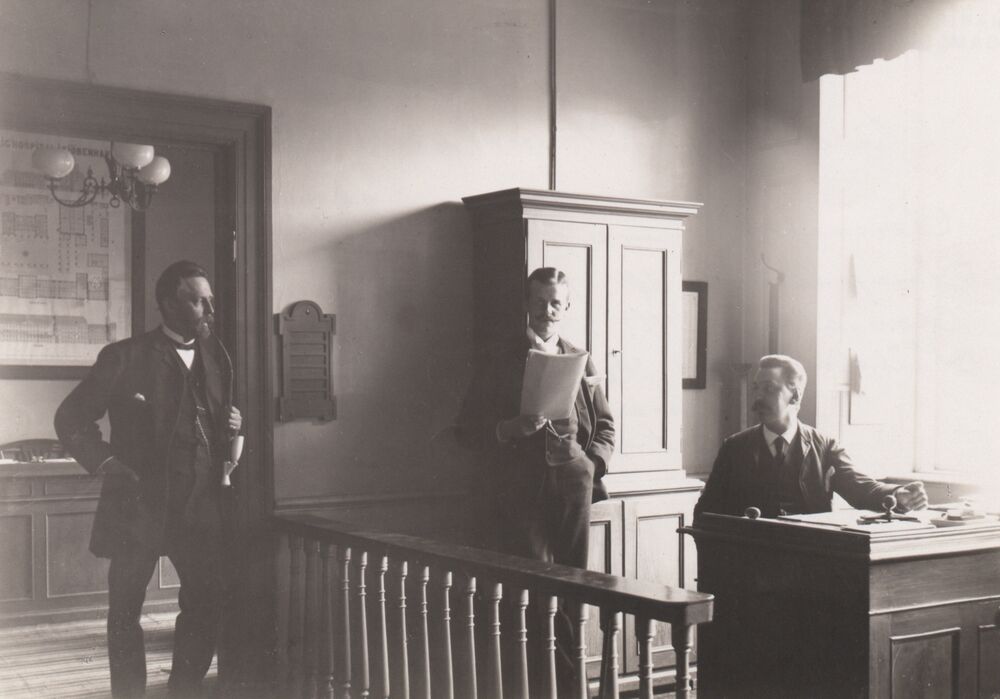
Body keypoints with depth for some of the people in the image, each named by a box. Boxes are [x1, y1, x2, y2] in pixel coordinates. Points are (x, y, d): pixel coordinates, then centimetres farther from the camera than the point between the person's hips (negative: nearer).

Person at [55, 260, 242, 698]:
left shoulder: (215, 356, 9)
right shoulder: (125, 357, -7)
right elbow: (71, 419, -1)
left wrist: (231, 427, -1)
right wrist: (105, 462, -11)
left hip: (200, 504, 4)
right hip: (139, 502, -4)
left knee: (208, 601, 4)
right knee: (125, 609, 6)